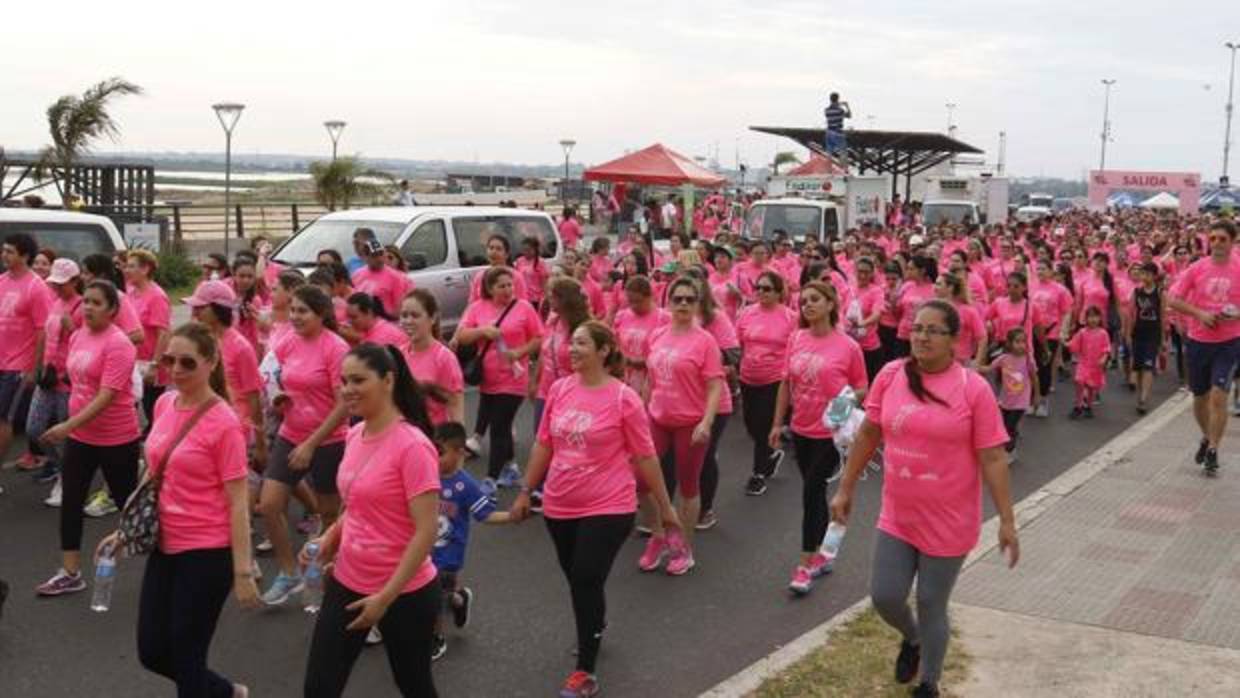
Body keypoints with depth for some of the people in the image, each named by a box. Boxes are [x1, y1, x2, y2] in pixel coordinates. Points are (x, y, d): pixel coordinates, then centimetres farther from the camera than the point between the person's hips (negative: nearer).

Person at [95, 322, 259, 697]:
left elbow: (238, 503, -16)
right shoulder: (164, 404, 4)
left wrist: (242, 572, -16)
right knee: (152, 652, 15)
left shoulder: (224, 423, -18)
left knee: (186, 658, 4)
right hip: (165, 546, 8)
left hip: (208, 553, -8)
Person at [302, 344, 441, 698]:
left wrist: (386, 596, -21)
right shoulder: (355, 435, 3)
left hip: (404, 593, -7)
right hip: (348, 582, 7)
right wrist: (327, 539, 1)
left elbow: (426, 531, -22)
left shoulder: (412, 445, -21)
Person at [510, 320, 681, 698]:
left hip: (607, 508, -5)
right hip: (560, 506, 5)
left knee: (587, 583, -6)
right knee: (576, 580, 19)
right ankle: (594, 630, 49)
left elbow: (645, 456, -7)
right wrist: (525, 491, 13)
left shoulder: (623, 398, -13)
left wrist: (665, 506, -1)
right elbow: (543, 444, 9)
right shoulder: (560, 389, -1)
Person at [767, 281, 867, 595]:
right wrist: (777, 423, 7)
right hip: (801, 430, 5)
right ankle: (821, 556, 30)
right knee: (814, 491, 15)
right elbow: (786, 383, 7)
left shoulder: (848, 346, -12)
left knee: (812, 491, -7)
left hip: (832, 432, -4)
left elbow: (862, 387, -2)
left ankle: (806, 564, 3)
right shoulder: (795, 339, 0)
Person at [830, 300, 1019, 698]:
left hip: (949, 522, -3)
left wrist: (1007, 520, -11)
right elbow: (867, 434, 7)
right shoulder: (890, 376, -4)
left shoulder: (973, 388, -14)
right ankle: (912, 639, 42)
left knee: (931, 606, 8)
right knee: (884, 597, 6)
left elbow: (992, 458, -11)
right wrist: (845, 489, 10)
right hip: (897, 516, 3)